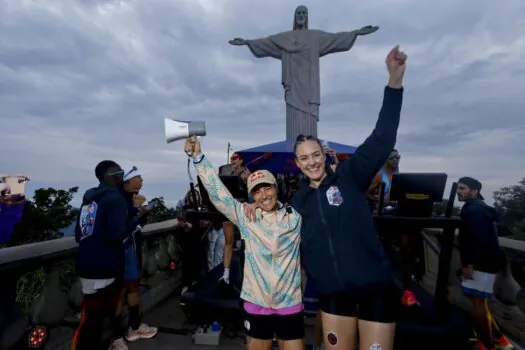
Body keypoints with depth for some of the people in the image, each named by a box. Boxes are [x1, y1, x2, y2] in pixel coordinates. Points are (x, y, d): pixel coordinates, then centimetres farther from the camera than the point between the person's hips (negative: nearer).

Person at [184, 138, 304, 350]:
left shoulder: (295, 216, -3)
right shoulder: (245, 216, -3)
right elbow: (217, 191, -6)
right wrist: (198, 157, -11)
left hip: (289, 304, 0)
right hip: (256, 303, 1)